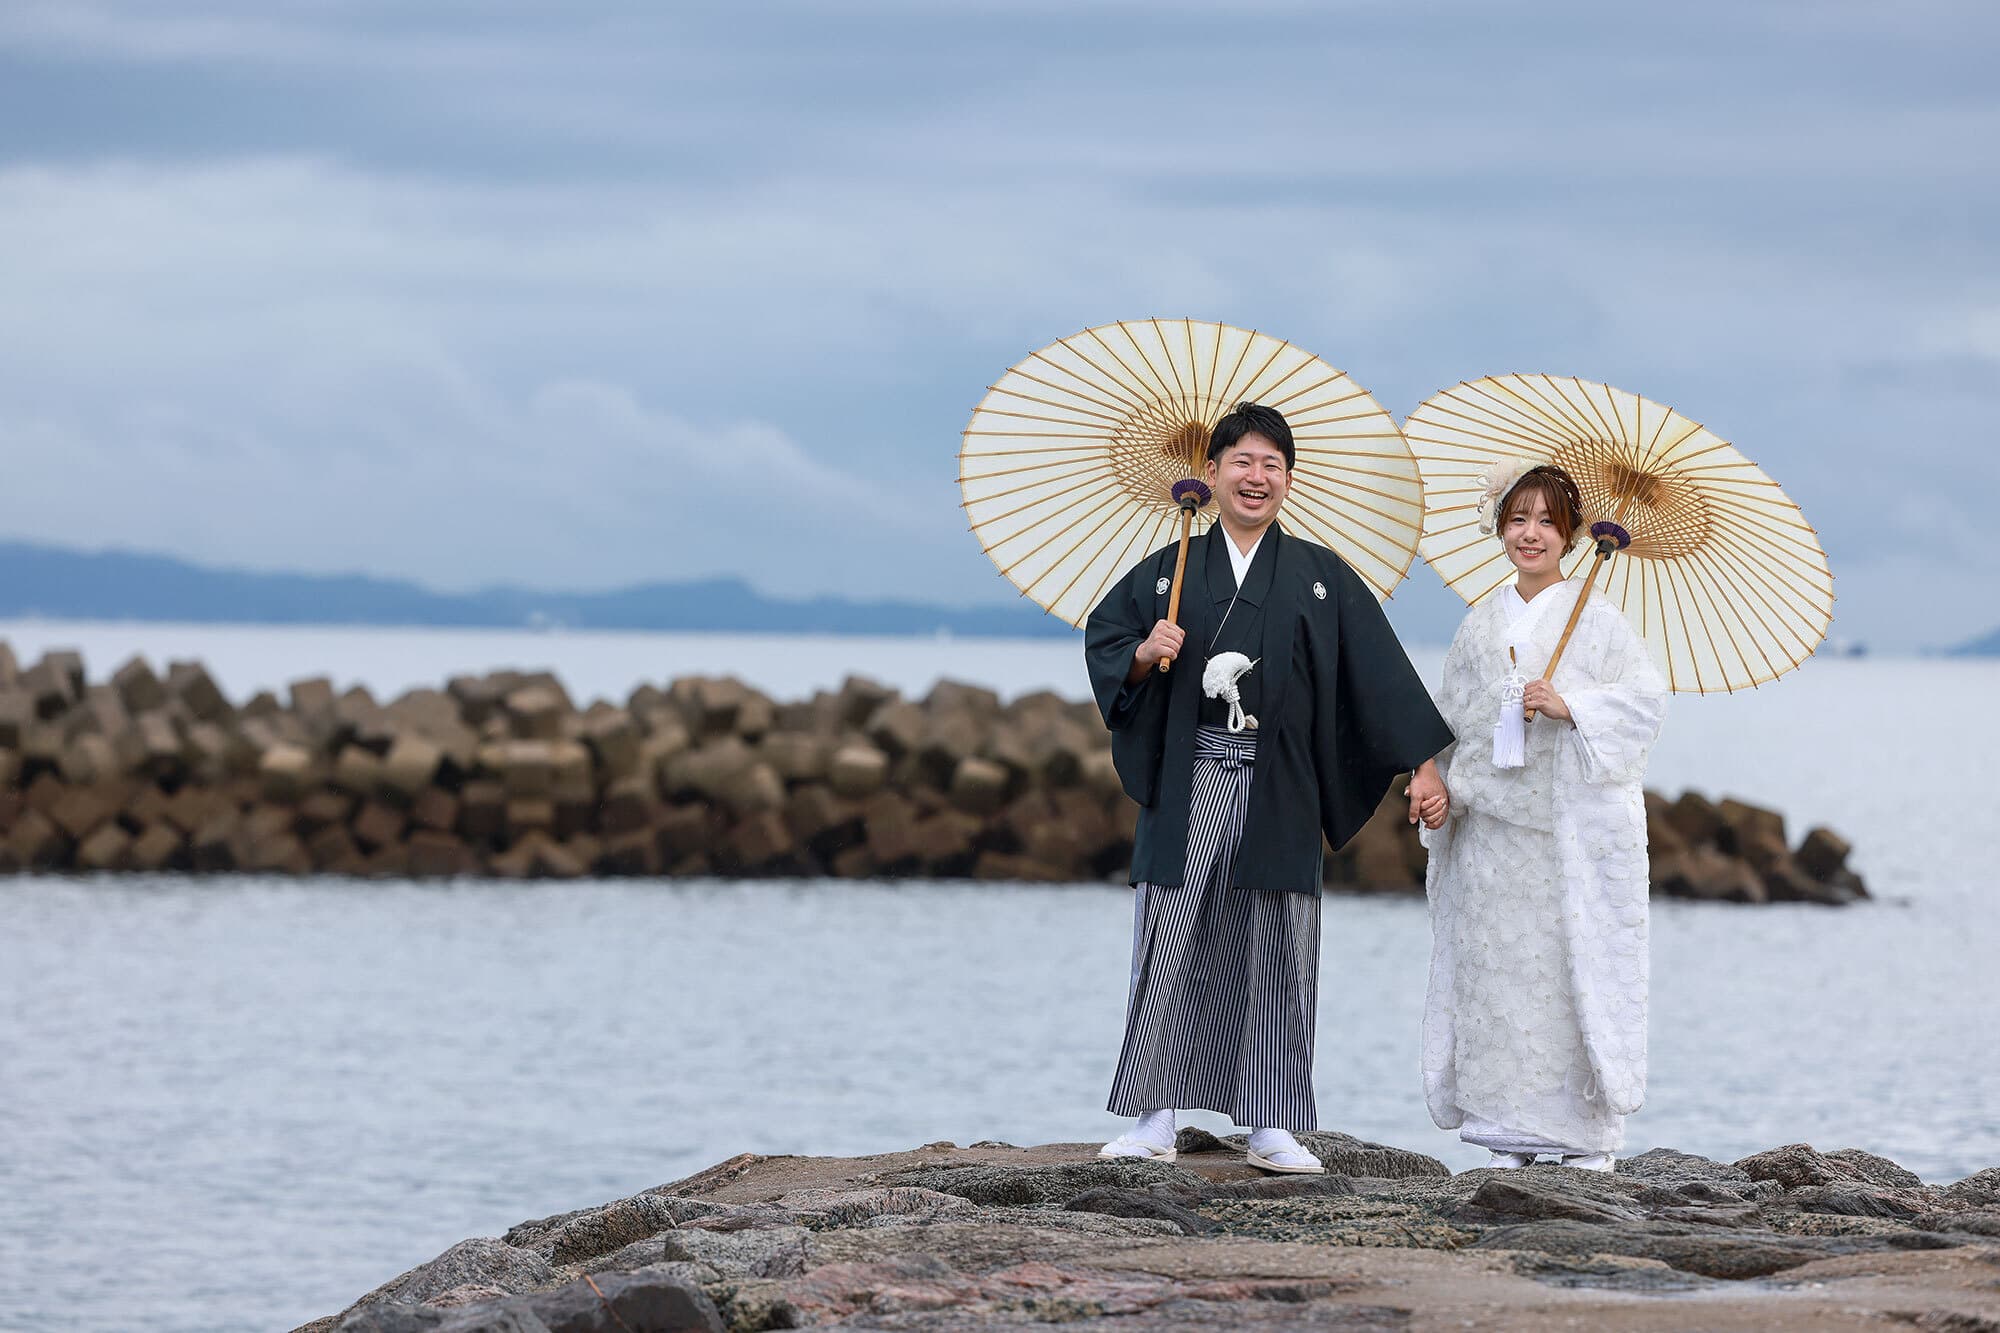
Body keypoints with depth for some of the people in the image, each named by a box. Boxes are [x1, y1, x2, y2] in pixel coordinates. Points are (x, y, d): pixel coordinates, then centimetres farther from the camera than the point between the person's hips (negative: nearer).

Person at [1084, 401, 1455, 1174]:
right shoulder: (1171, 571, 11)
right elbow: (1103, 639, 13)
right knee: (1171, 949, -3)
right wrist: (1145, 655, -9)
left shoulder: (1322, 579, 8)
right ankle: (1154, 1120, 1)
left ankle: (1272, 1128, 5)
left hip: (1279, 792, 0)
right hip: (1188, 785, 0)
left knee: (1278, 955, 0)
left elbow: (1382, 676, 4)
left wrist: (1423, 764, -3)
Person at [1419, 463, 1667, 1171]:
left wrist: (1572, 706, -17)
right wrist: (1442, 787, 6)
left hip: (1574, 823, -4)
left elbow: (1647, 695, -5)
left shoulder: (1594, 616, 2)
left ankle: (1590, 1135, -1)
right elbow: (1454, 716, 19)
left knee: (1577, 969, -6)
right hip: (1493, 822, 4)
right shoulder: (1480, 624, 15)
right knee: (1497, 971, 0)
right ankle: (1511, 1134, 4)